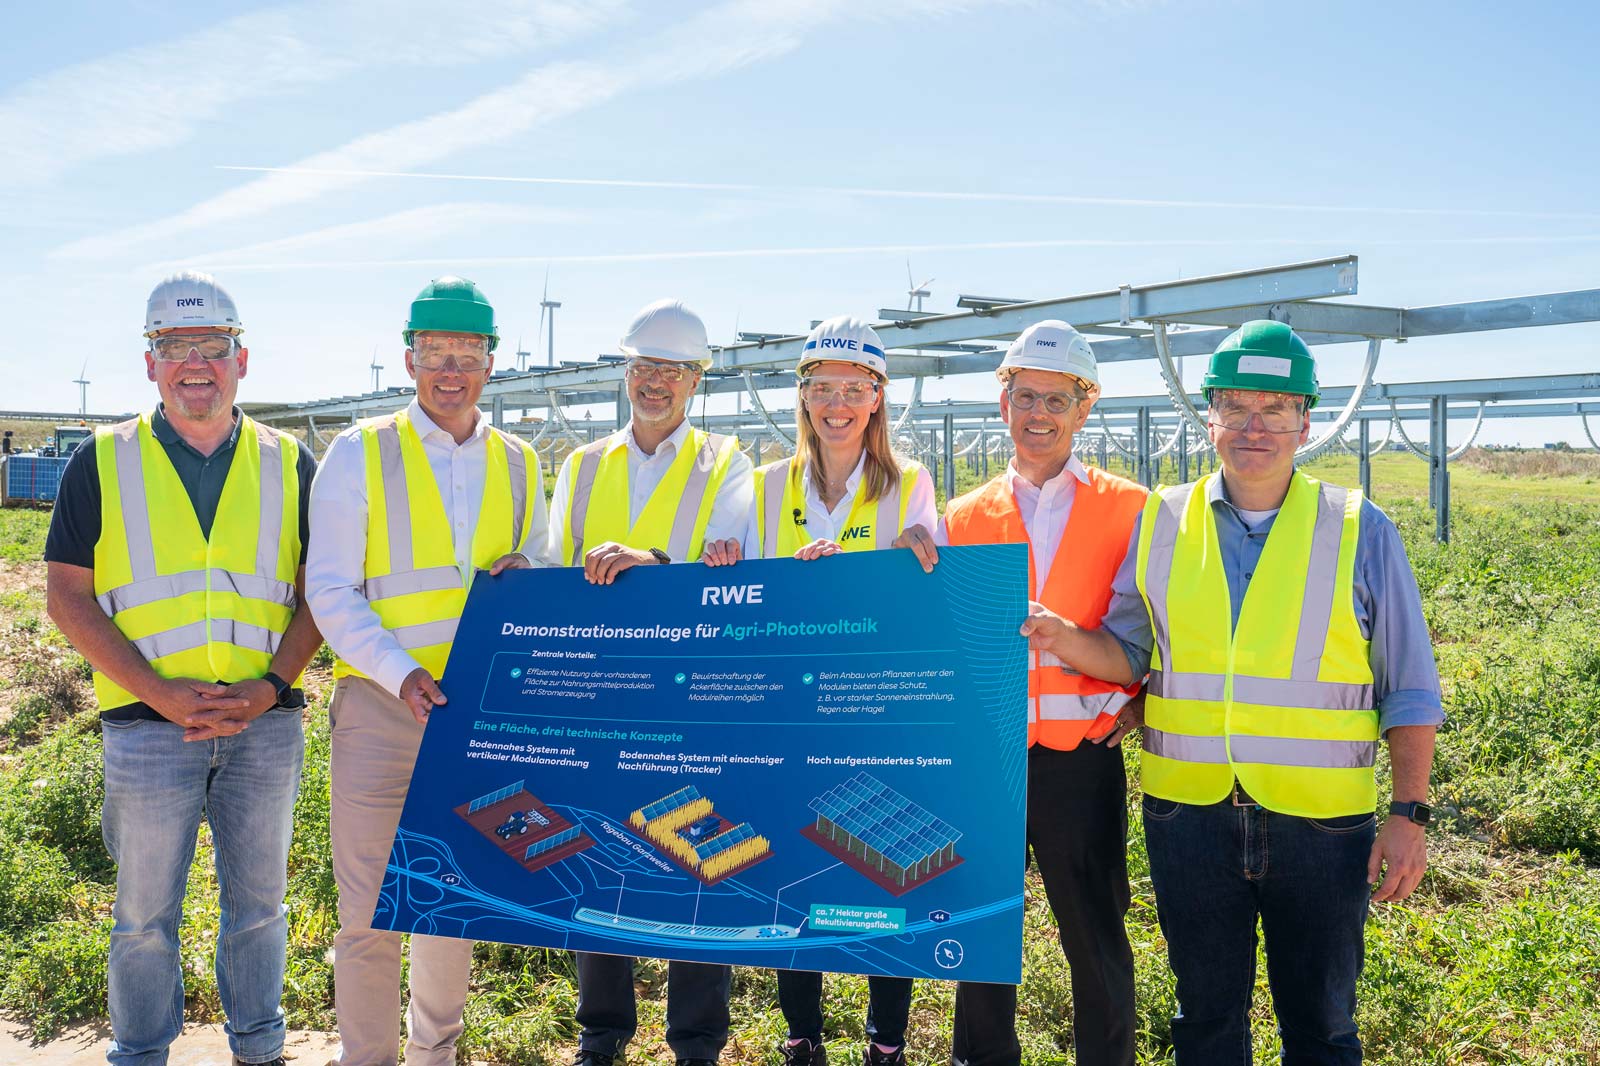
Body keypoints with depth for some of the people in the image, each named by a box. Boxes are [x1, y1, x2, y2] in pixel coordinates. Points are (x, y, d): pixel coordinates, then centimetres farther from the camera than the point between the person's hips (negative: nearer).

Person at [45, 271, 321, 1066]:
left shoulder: (288, 464, 5)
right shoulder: (103, 463, 2)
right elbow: (69, 596, -1)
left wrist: (271, 684, -11)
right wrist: (159, 692, -12)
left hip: (266, 723, 1)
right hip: (148, 724, -1)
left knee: (258, 901, 14)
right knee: (146, 912, 11)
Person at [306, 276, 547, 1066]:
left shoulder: (517, 464, 10)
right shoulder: (360, 454, -1)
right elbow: (330, 591, -5)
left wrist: (523, 575, -6)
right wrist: (401, 674, -18)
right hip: (382, 704, -3)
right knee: (371, 908, 1)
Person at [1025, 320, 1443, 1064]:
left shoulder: (1358, 530, -1)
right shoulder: (1161, 522, 3)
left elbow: (1409, 690, 2)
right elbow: (1127, 654, 6)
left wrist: (1409, 814, -4)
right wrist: (1063, 639, -14)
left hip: (1320, 824, -1)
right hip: (1190, 814, 2)